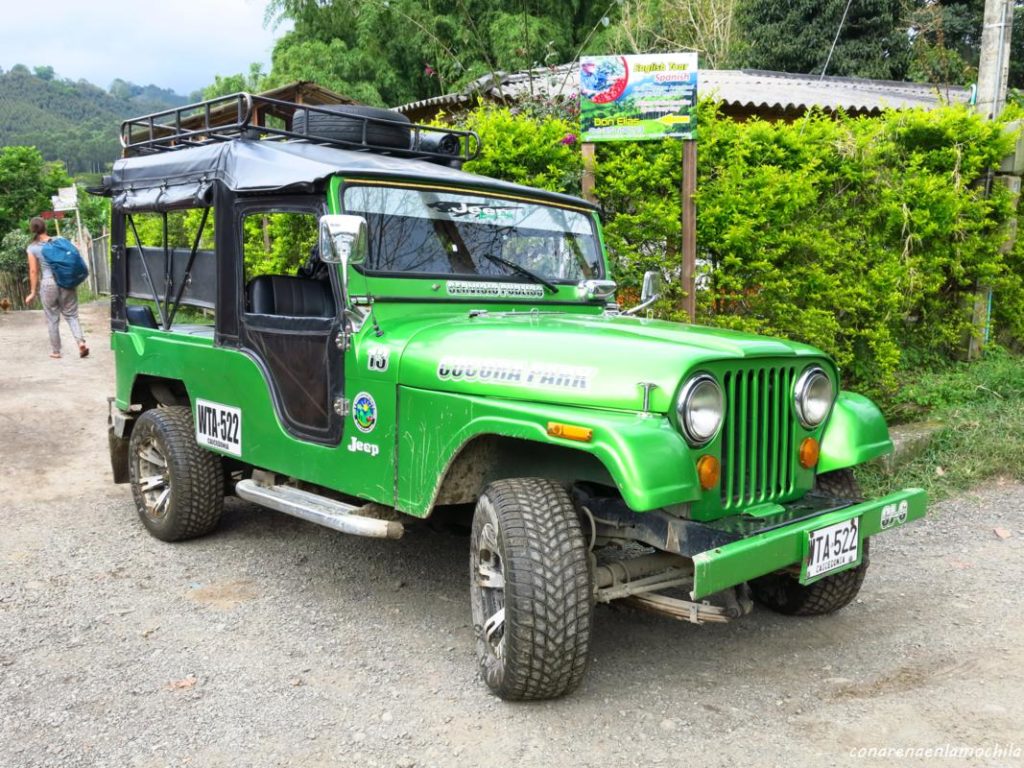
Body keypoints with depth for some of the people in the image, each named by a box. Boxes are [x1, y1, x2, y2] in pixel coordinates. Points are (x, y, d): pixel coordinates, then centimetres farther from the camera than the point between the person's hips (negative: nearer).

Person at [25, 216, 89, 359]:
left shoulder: (32, 248, -3)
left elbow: (33, 271, -3)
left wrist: (33, 292, 3)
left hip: (48, 284, -2)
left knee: (52, 319, 9)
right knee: (71, 315, 10)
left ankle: (56, 351, 17)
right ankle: (81, 341, -12)